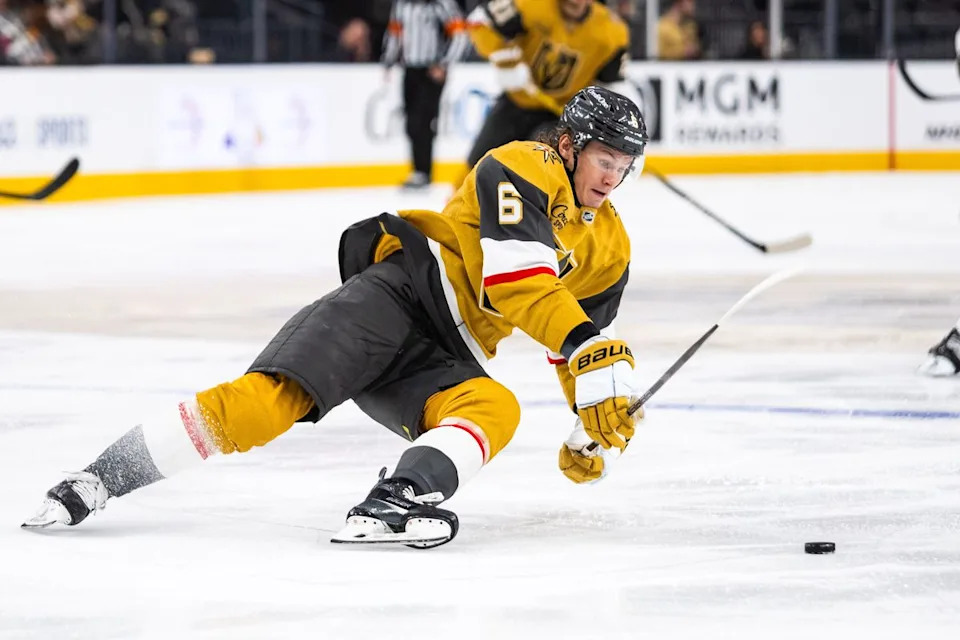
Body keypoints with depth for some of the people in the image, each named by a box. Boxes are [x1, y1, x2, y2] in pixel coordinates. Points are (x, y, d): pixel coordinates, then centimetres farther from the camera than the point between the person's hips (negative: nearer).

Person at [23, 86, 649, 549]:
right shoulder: (522, 169, -6)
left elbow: (593, 338, 26)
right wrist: (587, 348, -27)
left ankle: (387, 507, -49)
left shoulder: (610, 249, 18)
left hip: (443, 361, 6)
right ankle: (98, 480, -20)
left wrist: (601, 425, 14)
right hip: (402, 292, -6)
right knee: (270, 400, -24)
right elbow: (518, 282, -18)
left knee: (497, 409, -29)